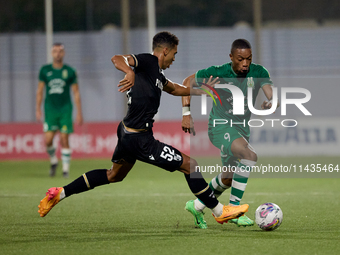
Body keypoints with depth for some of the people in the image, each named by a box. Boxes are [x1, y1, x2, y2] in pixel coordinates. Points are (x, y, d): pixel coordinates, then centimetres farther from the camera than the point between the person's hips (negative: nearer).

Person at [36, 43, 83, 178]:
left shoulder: (70, 71, 1)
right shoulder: (45, 70, 4)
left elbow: (76, 93, 5)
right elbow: (40, 91, 9)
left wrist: (79, 113, 1)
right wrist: (38, 109, 1)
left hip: (65, 110, -1)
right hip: (50, 110, 1)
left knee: (64, 140, -6)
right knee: (48, 140, -8)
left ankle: (65, 169, 2)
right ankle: (53, 161, 20)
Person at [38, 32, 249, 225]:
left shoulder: (157, 74, 14)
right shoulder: (148, 62, -14)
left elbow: (174, 89, 34)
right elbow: (117, 59, -30)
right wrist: (130, 72, -50)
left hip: (127, 134, 11)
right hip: (139, 140, -11)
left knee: (114, 175, 30)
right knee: (190, 165, -4)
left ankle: (59, 193, 31)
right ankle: (220, 212, 6)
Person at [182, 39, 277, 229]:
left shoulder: (258, 73, -8)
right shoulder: (217, 74, -15)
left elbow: (272, 95, -18)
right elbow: (188, 82, -2)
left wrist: (271, 103, -43)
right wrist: (186, 114, -6)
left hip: (242, 128, 6)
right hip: (220, 125, -6)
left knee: (228, 178, 15)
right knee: (250, 155, -31)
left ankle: (197, 206, 39)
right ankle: (234, 209, -26)